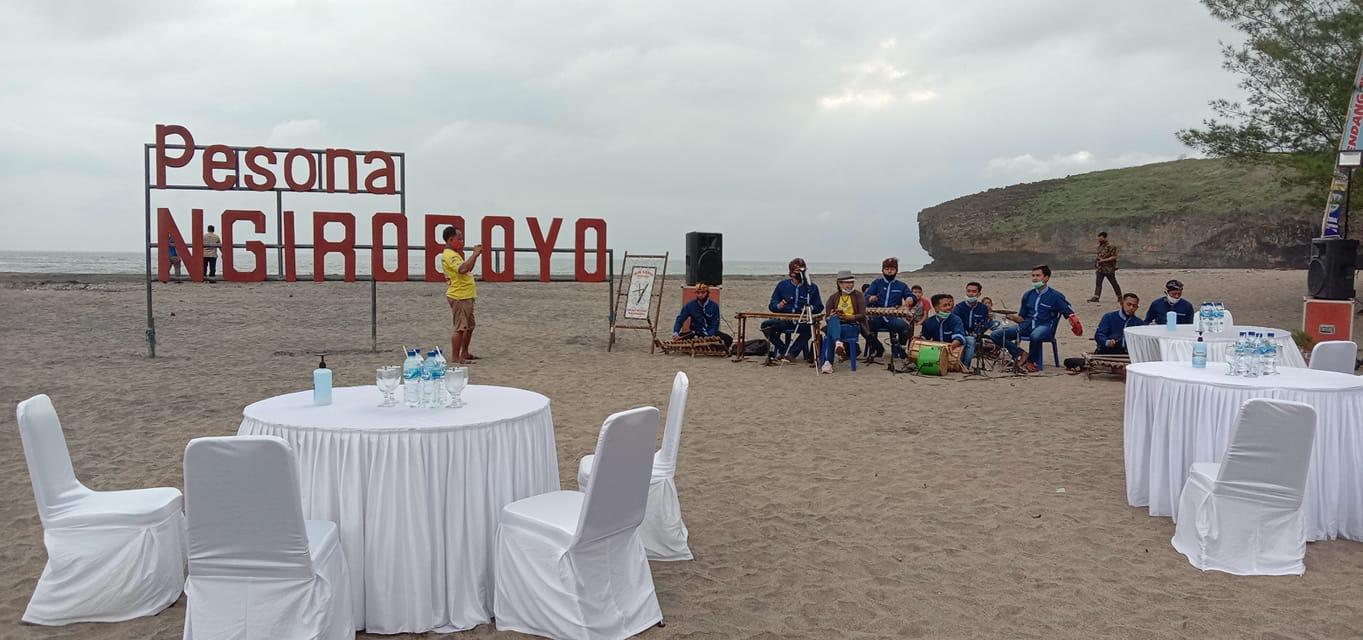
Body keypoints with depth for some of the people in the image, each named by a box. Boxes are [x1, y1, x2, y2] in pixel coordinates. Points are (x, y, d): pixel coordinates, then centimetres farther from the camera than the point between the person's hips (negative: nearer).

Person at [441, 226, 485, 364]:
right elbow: (463, 269, -31)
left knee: (469, 326, 17)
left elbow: (467, 269, 26)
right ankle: (455, 358, -6)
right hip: (459, 297, -11)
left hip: (466, 296, 11)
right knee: (460, 327, -9)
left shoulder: (454, 254, 18)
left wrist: (475, 255, 14)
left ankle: (464, 354, 26)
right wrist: (475, 254, -22)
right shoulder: (449, 255, -15)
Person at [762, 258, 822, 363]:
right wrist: (778, 306, -16)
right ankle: (783, 349, -5)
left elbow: (819, 307, 8)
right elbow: (771, 306, 8)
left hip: (802, 322, -2)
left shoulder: (812, 287, 8)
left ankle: (791, 353, -19)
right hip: (784, 320, 2)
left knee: (809, 329, -36)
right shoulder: (782, 285, 9)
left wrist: (811, 308, -15)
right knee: (766, 325, -23)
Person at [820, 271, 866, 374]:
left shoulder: (858, 296, 10)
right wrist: (832, 316, -17)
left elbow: (862, 316, -2)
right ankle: (838, 343, -58)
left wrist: (847, 317, -19)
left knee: (830, 332, -35)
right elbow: (827, 316, 8)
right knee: (833, 319, -37)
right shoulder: (833, 297, 18)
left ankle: (827, 362, -41)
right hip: (836, 325, 3)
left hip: (853, 326, -3)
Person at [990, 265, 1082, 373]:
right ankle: (1020, 355, -17)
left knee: (1035, 335, -43)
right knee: (995, 335, -13)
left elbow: (1070, 313, -1)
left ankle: (1031, 362, -16)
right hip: (1027, 326, 5)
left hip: (1045, 327, -5)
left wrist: (1074, 321, -24)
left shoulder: (1056, 296, 4)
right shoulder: (1028, 295, 18)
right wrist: (1014, 317, -3)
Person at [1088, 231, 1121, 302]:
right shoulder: (1099, 246, 11)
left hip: (1109, 268, -7)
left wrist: (1104, 260, -21)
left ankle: (1120, 297, 20)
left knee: (1114, 283, 6)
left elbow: (1114, 257, -18)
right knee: (1098, 283, -3)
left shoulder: (1110, 246, -14)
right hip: (1100, 268, 7)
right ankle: (1096, 297, -6)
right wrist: (1097, 261, 8)